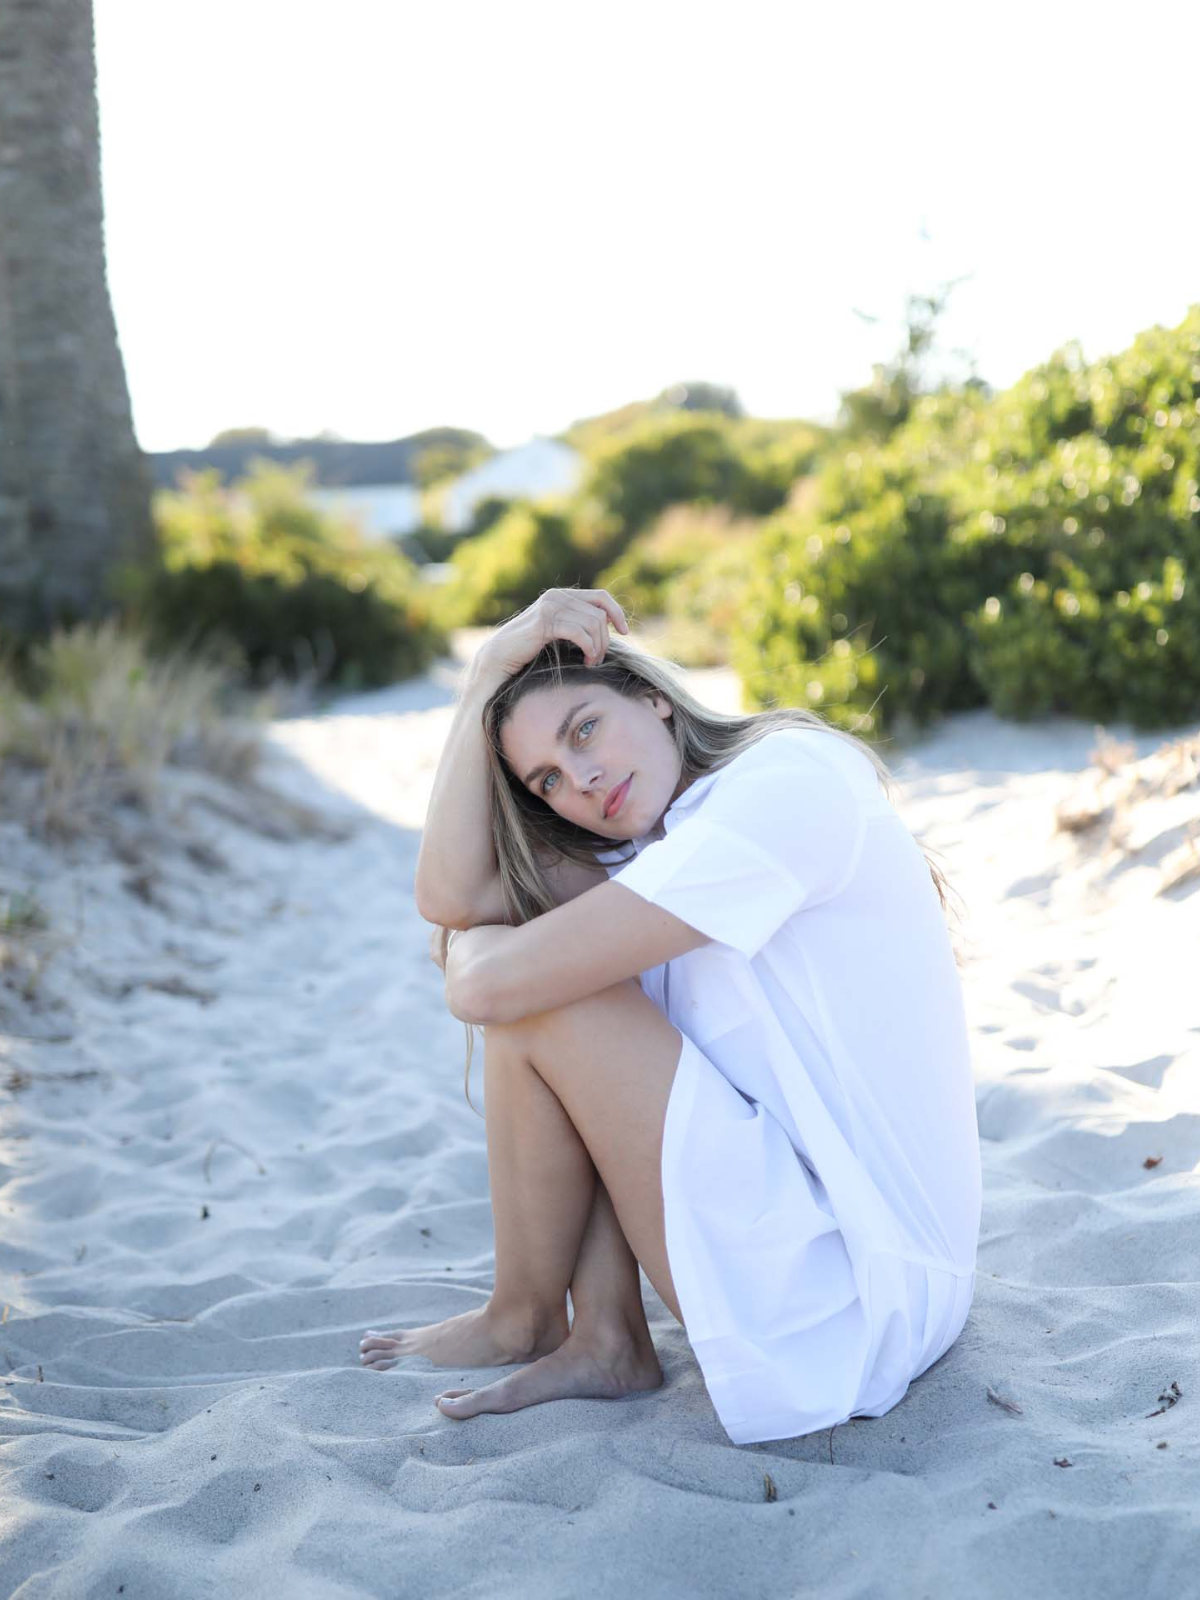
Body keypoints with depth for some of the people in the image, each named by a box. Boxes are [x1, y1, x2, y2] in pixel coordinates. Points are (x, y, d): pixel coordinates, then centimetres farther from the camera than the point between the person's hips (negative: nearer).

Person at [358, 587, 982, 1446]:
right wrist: (492, 672, 0)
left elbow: (494, 986, -20)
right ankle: (605, 1339, 5)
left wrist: (471, 948, 3)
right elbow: (450, 896, 0)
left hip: (852, 1301, -10)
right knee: (563, 979, 8)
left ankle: (522, 1320, 12)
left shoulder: (790, 778, -16)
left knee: (540, 998, -10)